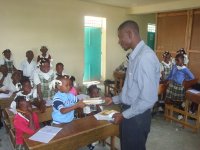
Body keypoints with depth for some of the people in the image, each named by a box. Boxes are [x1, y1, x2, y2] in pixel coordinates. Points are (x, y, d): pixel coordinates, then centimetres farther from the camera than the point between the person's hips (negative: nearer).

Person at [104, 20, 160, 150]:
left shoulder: (145, 57, -24)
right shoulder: (135, 55, 5)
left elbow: (148, 98, -25)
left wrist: (124, 114, -16)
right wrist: (115, 99, 15)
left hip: (137, 116, -8)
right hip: (130, 112, 8)